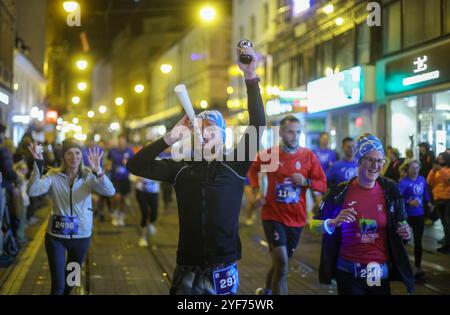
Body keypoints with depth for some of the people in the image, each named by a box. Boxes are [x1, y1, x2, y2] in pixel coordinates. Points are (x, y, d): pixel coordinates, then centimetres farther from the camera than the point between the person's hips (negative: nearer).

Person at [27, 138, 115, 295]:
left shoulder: (89, 176, -7)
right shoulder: (53, 176, -8)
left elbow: (110, 191, -25)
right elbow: (32, 191, -25)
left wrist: (97, 170, -42)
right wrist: (38, 164, -35)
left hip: (81, 235, 2)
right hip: (56, 236, -2)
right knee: (58, 284, -2)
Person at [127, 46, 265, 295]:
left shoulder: (235, 167, -3)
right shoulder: (181, 169, 1)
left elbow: (258, 124, -12)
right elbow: (135, 165, -1)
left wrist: (250, 77, -18)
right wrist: (169, 139, -8)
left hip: (223, 271, -1)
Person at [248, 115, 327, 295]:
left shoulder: (309, 156, -5)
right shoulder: (269, 154, -6)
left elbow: (323, 185, -2)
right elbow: (252, 171, 14)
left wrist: (306, 181, -21)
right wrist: (257, 191, -1)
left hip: (296, 218, 3)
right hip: (273, 215, -3)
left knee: (281, 261, 20)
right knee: (282, 263, -16)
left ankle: (267, 290, 47)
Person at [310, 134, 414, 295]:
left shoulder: (390, 190, -1)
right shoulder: (340, 191, -7)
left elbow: (402, 224, 12)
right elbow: (314, 224, 0)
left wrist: (405, 233, -10)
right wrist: (334, 222, -19)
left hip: (380, 271, 2)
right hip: (348, 271, -2)